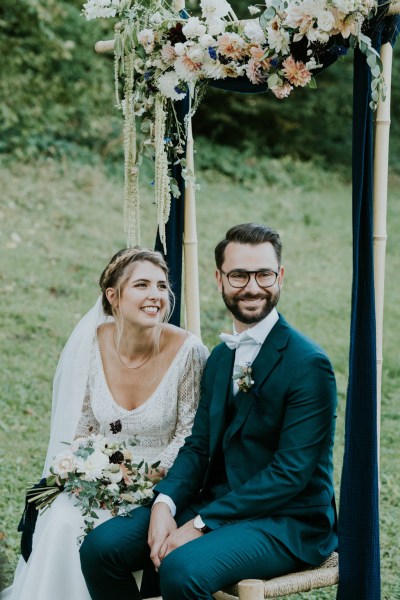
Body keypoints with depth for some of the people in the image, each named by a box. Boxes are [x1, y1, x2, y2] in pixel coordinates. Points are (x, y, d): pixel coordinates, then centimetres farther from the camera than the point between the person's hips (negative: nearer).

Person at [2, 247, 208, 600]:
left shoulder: (188, 352, -15)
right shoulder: (93, 343, -6)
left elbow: (189, 437, -7)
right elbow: (80, 426, 4)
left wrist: (148, 478, -19)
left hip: (162, 483, -3)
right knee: (63, 522, -25)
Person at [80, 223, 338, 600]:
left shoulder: (308, 364, -14)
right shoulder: (220, 357, 13)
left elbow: (291, 472, -19)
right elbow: (199, 445, 9)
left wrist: (201, 525, -21)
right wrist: (164, 503, -11)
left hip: (288, 523, -7)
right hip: (217, 505, 7)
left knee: (181, 569, -33)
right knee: (100, 547, -7)